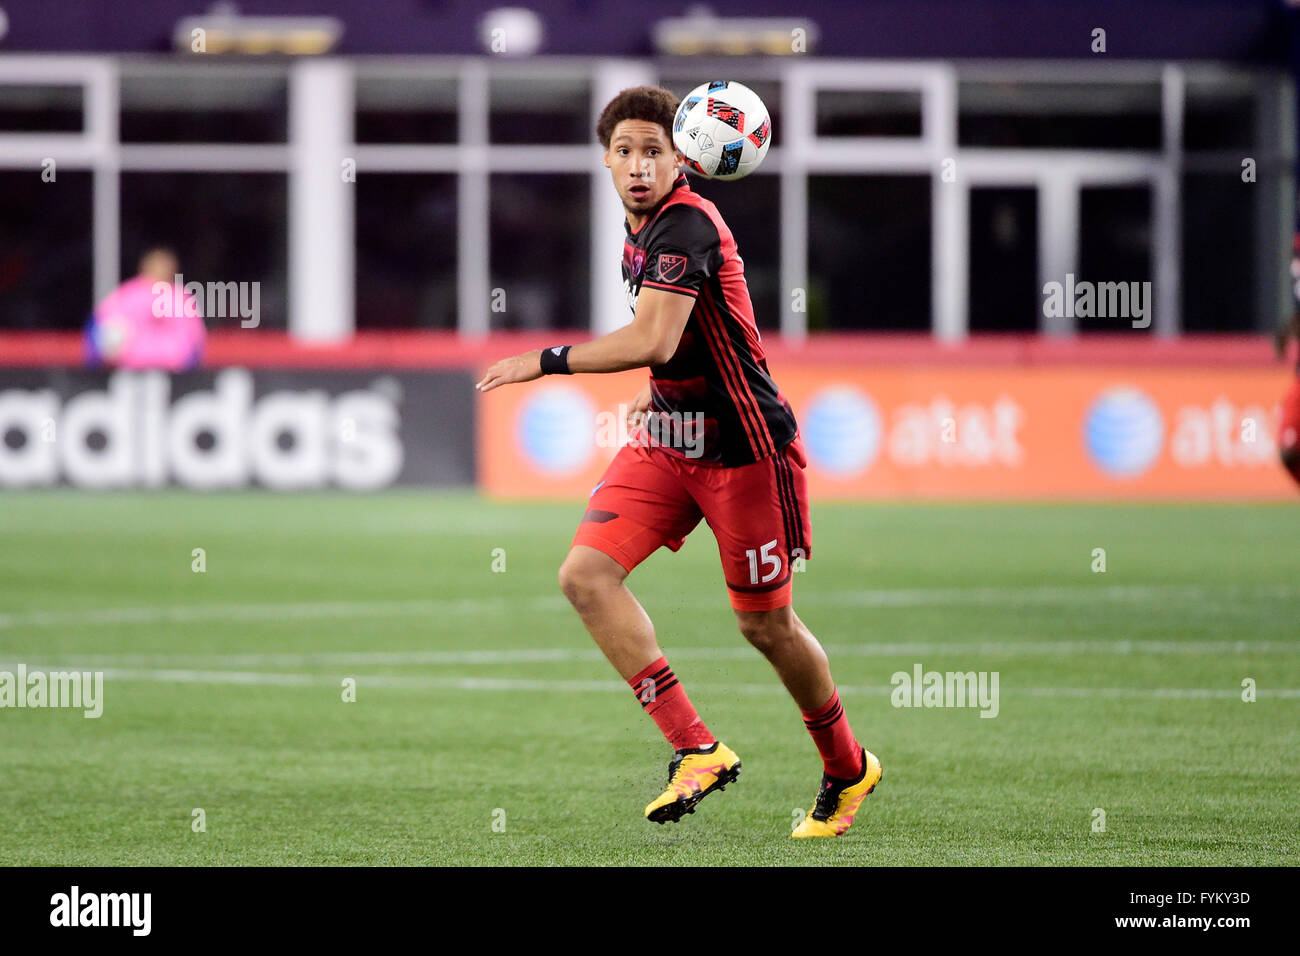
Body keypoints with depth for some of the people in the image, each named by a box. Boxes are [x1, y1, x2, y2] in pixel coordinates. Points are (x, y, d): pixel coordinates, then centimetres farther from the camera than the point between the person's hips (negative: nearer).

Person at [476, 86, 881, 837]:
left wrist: (546, 362, -25)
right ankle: (697, 749, -11)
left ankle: (849, 769, 27)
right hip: (666, 439, 8)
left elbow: (653, 341, -31)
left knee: (766, 623, 2)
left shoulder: (687, 223, -20)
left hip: (746, 449, -8)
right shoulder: (642, 228, 8)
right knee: (586, 575, -12)